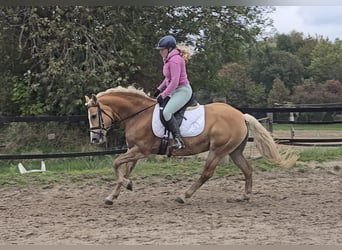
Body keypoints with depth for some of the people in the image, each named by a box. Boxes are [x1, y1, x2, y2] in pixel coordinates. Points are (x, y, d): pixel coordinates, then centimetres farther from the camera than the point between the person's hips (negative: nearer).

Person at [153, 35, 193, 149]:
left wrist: (163, 95, -21)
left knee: (167, 112, -27)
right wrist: (159, 89, 14)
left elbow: (174, 82, -24)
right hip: (174, 91, 11)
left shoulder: (174, 60, -19)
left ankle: (178, 140, -29)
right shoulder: (169, 59, 13)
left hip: (182, 90, -11)